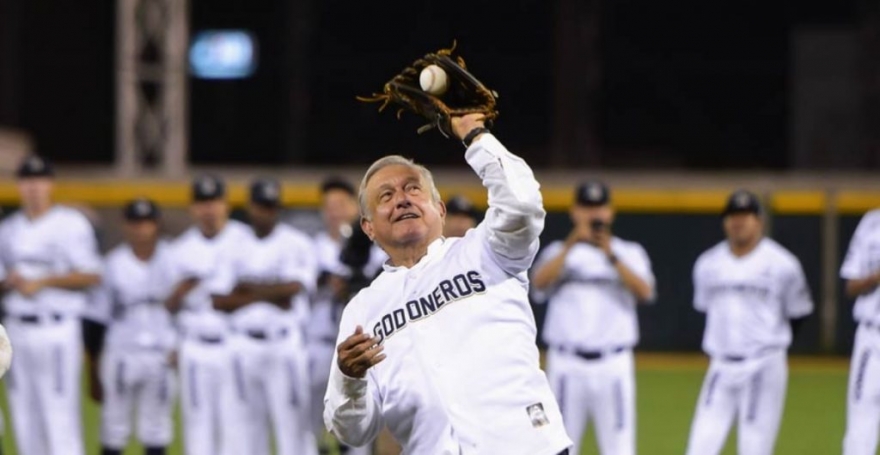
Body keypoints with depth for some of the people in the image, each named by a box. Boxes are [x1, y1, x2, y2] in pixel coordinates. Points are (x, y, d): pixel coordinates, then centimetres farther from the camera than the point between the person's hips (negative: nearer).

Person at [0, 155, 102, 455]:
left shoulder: (71, 225, -3)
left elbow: (91, 276, -7)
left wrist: (42, 282, -14)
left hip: (56, 328, -5)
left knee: (60, 416, -9)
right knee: (24, 416, 6)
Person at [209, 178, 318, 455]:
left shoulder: (296, 244, 2)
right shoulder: (235, 245, 8)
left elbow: (294, 287, -14)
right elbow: (219, 301, 0)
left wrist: (248, 287, -5)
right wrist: (269, 294, -9)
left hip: (284, 346, -3)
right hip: (243, 346, 3)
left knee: (292, 423, -4)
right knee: (246, 427, 5)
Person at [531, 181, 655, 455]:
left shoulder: (630, 253, 10)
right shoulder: (558, 252, 10)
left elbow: (644, 292, -9)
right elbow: (540, 282, -10)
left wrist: (611, 256, -20)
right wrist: (570, 245, -20)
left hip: (614, 366, 0)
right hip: (567, 365, 0)